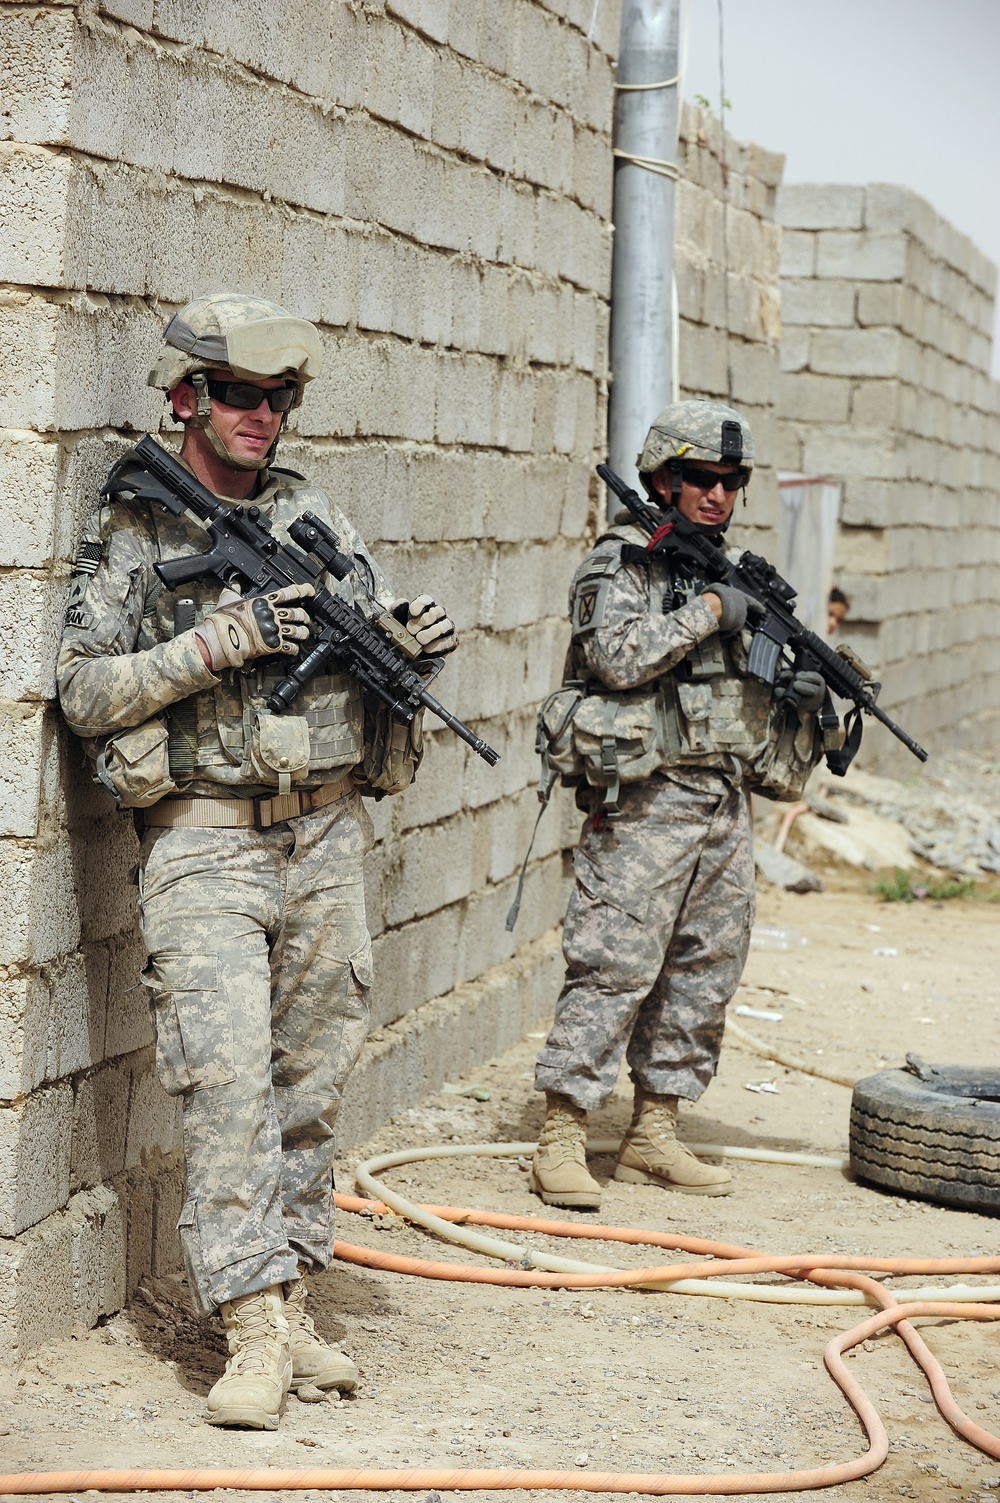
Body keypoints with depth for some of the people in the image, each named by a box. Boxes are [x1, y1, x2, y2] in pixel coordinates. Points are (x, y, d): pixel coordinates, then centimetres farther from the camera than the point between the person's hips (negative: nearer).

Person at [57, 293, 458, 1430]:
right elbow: (86, 694, -8)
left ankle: (288, 1300, 18)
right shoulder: (129, 533, -1)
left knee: (310, 1082, 8)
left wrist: (416, 639, -7)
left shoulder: (316, 518, 12)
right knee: (229, 1081, -12)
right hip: (205, 842, -5)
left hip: (325, 840, 5)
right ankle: (253, 1334, -12)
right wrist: (216, 642, -18)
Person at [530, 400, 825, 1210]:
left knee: (706, 974, 9)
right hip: (645, 803, -7)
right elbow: (618, 656, -21)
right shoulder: (619, 565, -5)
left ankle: (654, 1136, 18)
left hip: (727, 805, 8)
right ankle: (562, 1140, -5)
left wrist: (797, 695, 2)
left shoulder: (737, 571, 17)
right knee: (614, 968, -9)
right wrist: (707, 612, -17)